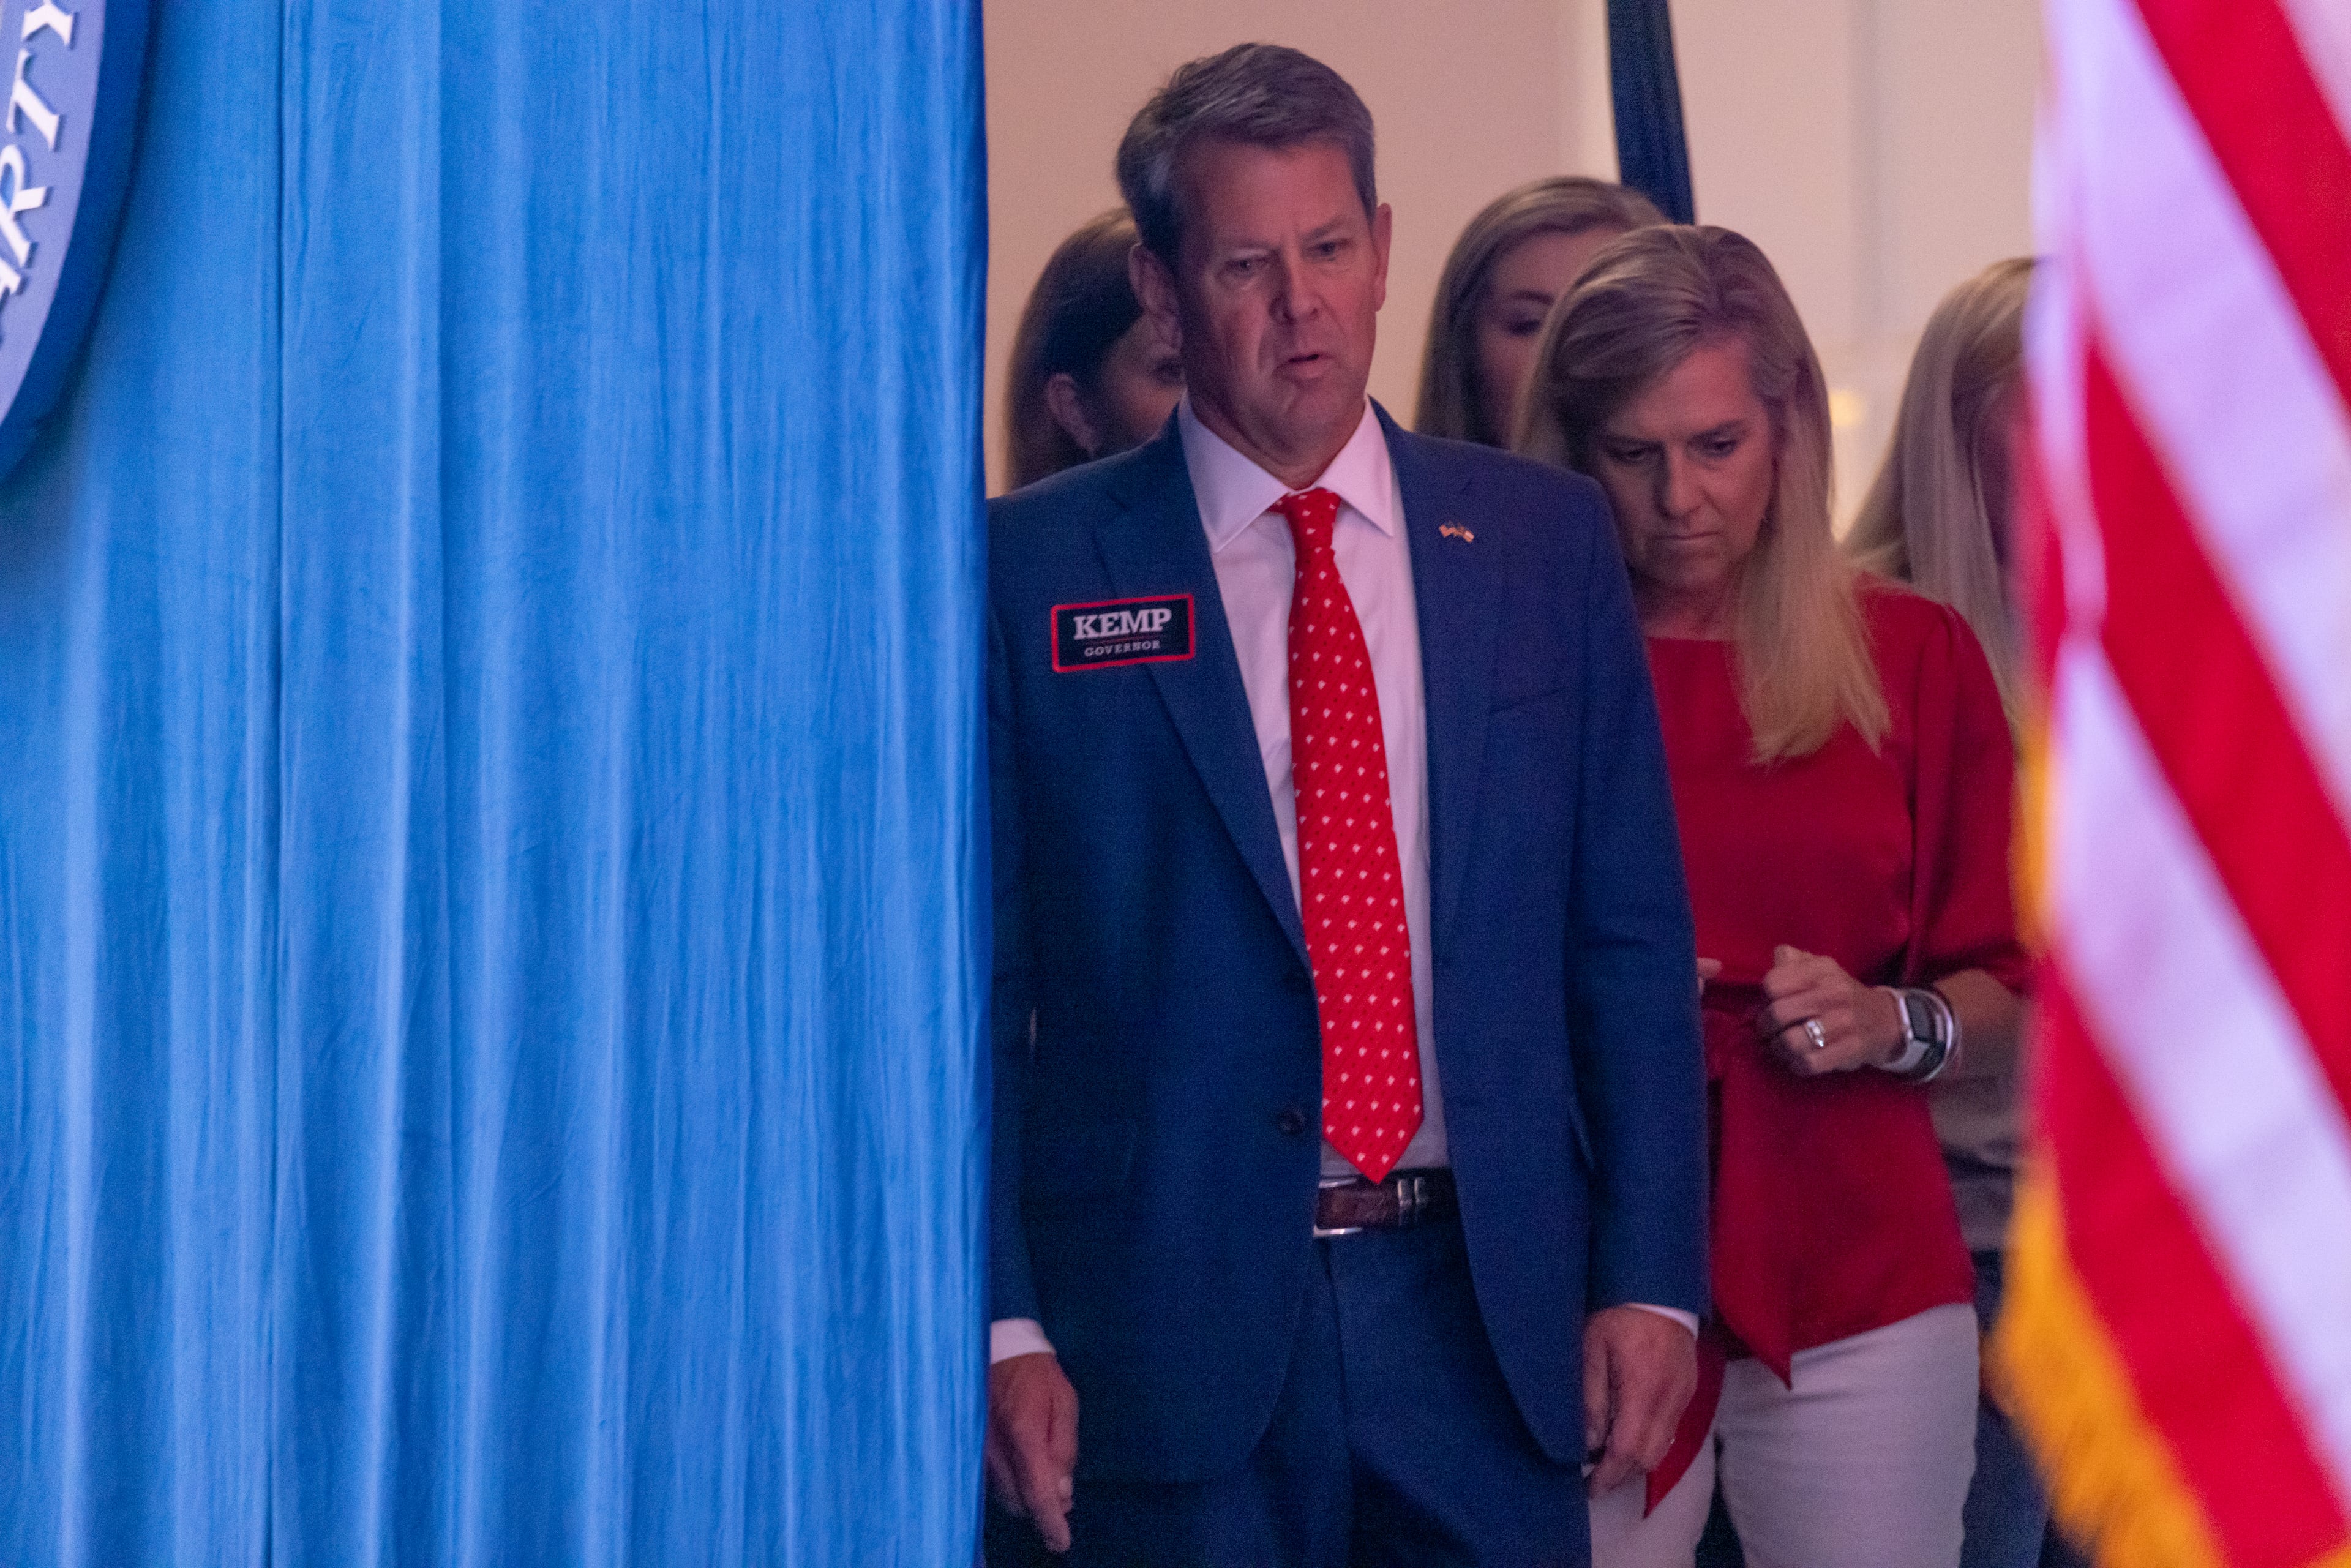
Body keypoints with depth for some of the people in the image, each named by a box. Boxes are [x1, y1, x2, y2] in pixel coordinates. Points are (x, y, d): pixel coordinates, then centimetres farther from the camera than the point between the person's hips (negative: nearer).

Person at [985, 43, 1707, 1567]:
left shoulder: (1543, 541, 8)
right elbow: (973, 987, -1)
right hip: (1172, 1321, -2)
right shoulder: (1033, 572, 1)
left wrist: (1652, 1277, 0)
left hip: (1488, 1316, 2)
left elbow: (1634, 942, 8)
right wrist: (1002, 1328, -9)